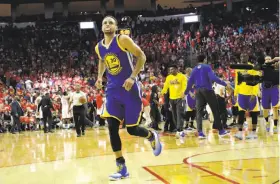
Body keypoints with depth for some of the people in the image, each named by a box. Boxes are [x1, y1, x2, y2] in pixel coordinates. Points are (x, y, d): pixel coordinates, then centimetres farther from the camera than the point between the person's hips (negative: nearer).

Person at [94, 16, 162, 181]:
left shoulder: (123, 40, -11)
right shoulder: (98, 47, 7)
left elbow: (142, 56, -10)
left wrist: (132, 77, -19)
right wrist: (100, 77, 11)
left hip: (130, 88, -5)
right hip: (112, 90, 5)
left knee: (132, 129, -2)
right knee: (112, 128, -7)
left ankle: (152, 136, 34)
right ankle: (122, 168, 1)